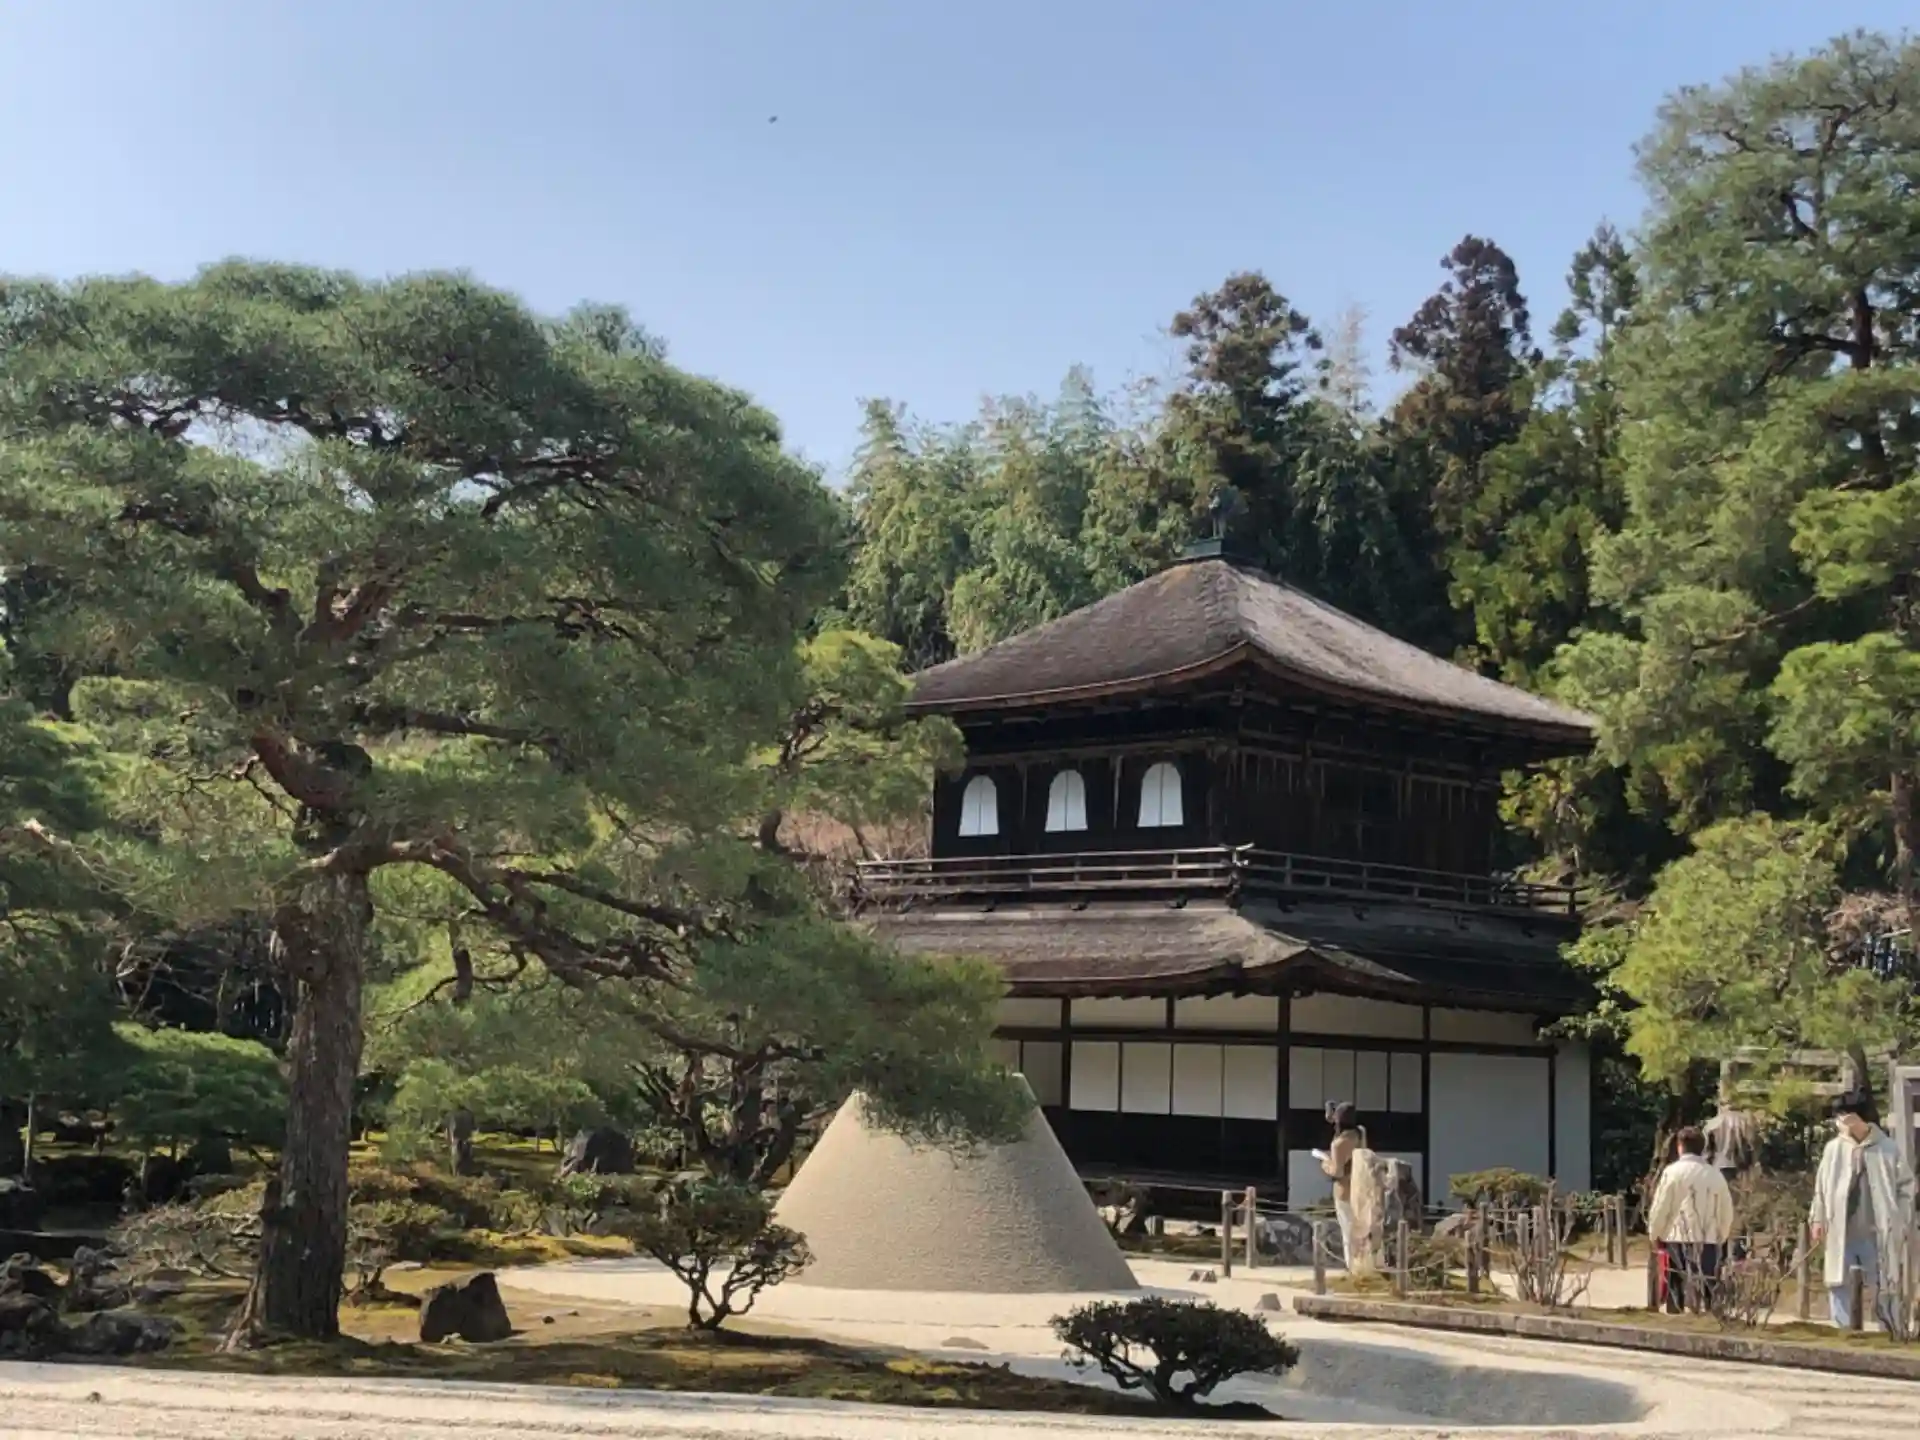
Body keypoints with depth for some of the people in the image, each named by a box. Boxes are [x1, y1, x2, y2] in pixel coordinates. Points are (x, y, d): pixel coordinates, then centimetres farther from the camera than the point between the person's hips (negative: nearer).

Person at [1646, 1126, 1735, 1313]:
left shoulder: (1673, 1171, -4)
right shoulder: (1716, 1175, 6)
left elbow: (1660, 1208, -4)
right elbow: (1727, 1212, 10)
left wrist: (1655, 1234, 11)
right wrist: (1720, 1238, 23)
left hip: (1679, 1241, -3)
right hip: (1708, 1243, 3)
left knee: (1677, 1294, 0)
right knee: (1706, 1297, 6)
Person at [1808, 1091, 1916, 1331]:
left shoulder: (1887, 1148, -4)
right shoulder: (1833, 1149, 3)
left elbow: (1906, 1187, 1)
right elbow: (1821, 1188, 11)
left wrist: (1901, 1224, -4)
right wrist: (1817, 1218, 6)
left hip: (1877, 1234, -3)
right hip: (1842, 1235, 3)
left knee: (1885, 1292, 6)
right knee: (1840, 1289, 4)